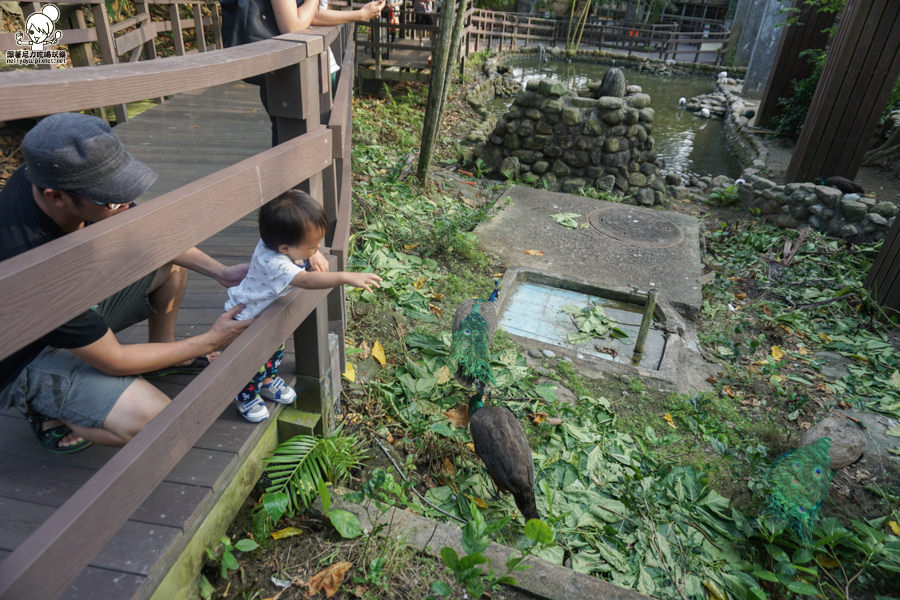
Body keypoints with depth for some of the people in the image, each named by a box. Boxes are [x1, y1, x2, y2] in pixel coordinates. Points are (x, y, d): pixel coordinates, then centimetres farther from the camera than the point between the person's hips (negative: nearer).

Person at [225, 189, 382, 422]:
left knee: (276, 347, 22)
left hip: (268, 311, 8)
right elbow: (306, 280, -56)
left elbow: (310, 239, 4)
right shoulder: (272, 263, -44)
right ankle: (246, 396, 33)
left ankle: (267, 380, 48)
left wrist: (315, 256, -17)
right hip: (245, 317, -8)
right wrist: (346, 277, -63)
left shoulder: (282, 242, -18)